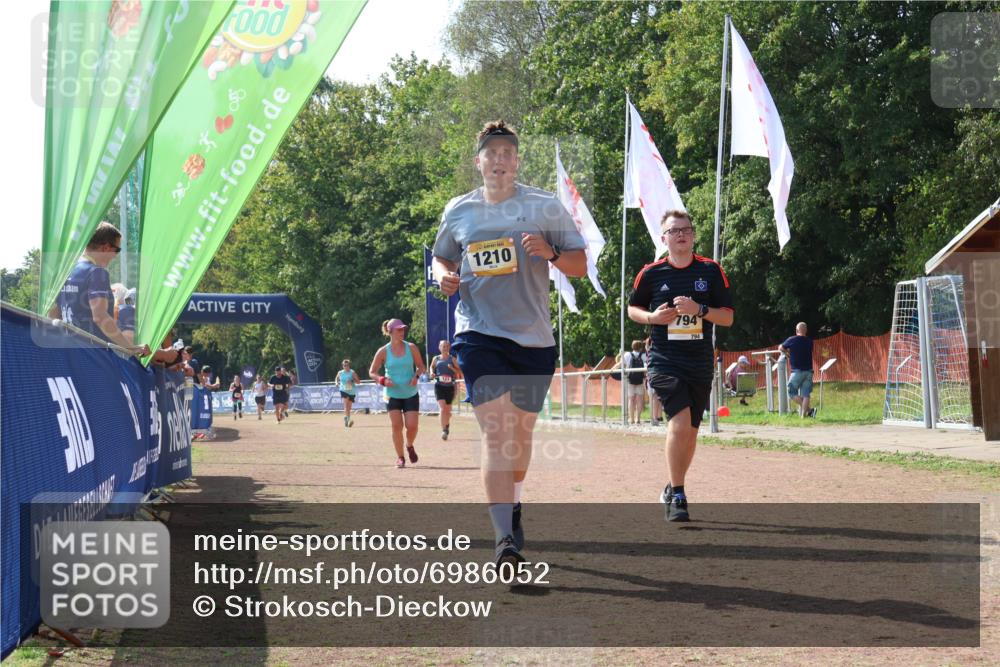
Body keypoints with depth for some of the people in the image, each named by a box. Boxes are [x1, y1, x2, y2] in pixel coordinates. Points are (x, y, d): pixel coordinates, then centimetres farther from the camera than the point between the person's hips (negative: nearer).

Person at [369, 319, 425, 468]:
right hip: (393, 394, -1)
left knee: (412, 426, -7)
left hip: (411, 394, 1)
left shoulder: (411, 348, -4)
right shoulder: (383, 352, -7)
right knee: (397, 426, -8)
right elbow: (372, 372, 1)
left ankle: (410, 446, 26)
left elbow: (420, 366, 8)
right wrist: (382, 380, -18)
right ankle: (400, 457, 8)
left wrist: (416, 376, -13)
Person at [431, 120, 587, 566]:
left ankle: (512, 510, 40)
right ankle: (505, 538, -20)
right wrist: (444, 276, 0)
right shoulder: (458, 211, 8)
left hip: (534, 337, 1)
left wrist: (550, 253, -16)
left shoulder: (545, 207, 3)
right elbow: (441, 257, 23)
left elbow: (579, 266, 4)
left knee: (521, 432, 14)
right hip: (479, 333, -1)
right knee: (496, 432, -16)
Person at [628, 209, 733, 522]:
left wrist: (699, 309, -14)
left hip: (701, 364, 3)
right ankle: (676, 496, -11)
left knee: (690, 431, 10)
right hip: (665, 362, -3)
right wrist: (652, 317, -6)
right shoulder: (651, 273, 2)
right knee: (679, 422, -20)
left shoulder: (711, 271, 3)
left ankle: (673, 489, 31)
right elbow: (633, 309, 15)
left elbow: (728, 317, 4)